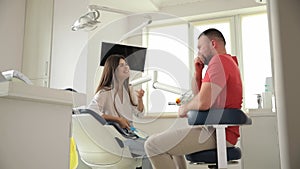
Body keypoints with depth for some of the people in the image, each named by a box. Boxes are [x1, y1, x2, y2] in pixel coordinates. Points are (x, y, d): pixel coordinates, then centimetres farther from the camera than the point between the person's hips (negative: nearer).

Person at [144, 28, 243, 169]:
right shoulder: (227, 62, 21)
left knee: (152, 144, -13)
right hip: (217, 130, 11)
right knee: (171, 140, 30)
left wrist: (184, 108, -6)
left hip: (216, 133, -11)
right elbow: (197, 94, 23)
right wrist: (197, 72, 8)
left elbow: (203, 103, -26)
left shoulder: (219, 60, -15)